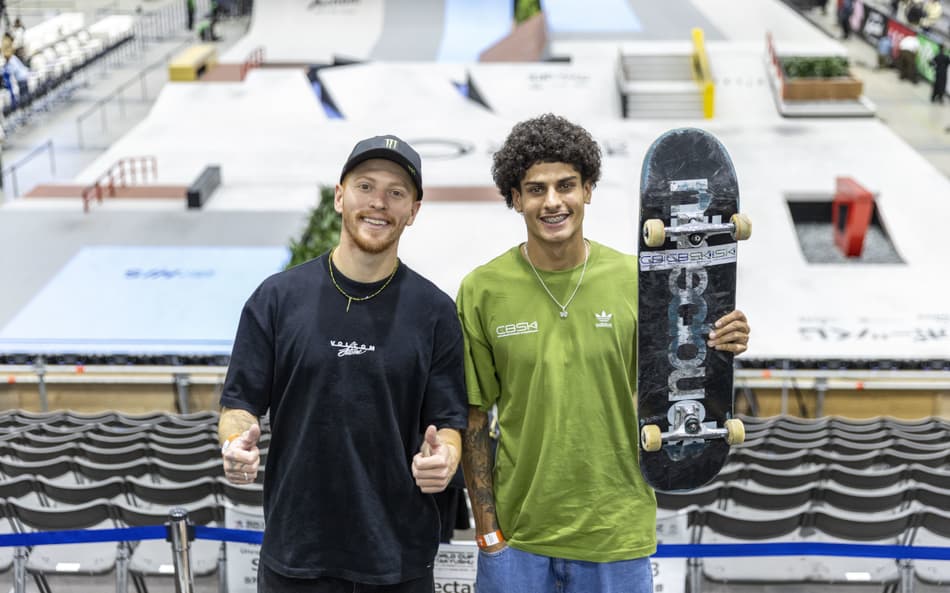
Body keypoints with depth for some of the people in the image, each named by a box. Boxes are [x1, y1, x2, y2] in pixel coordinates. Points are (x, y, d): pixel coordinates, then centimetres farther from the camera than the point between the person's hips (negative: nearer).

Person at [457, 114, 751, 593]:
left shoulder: (635, 280, -4)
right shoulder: (482, 290, -7)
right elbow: (473, 416, -2)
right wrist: (487, 529, -4)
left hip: (618, 534, 1)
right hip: (517, 536, 0)